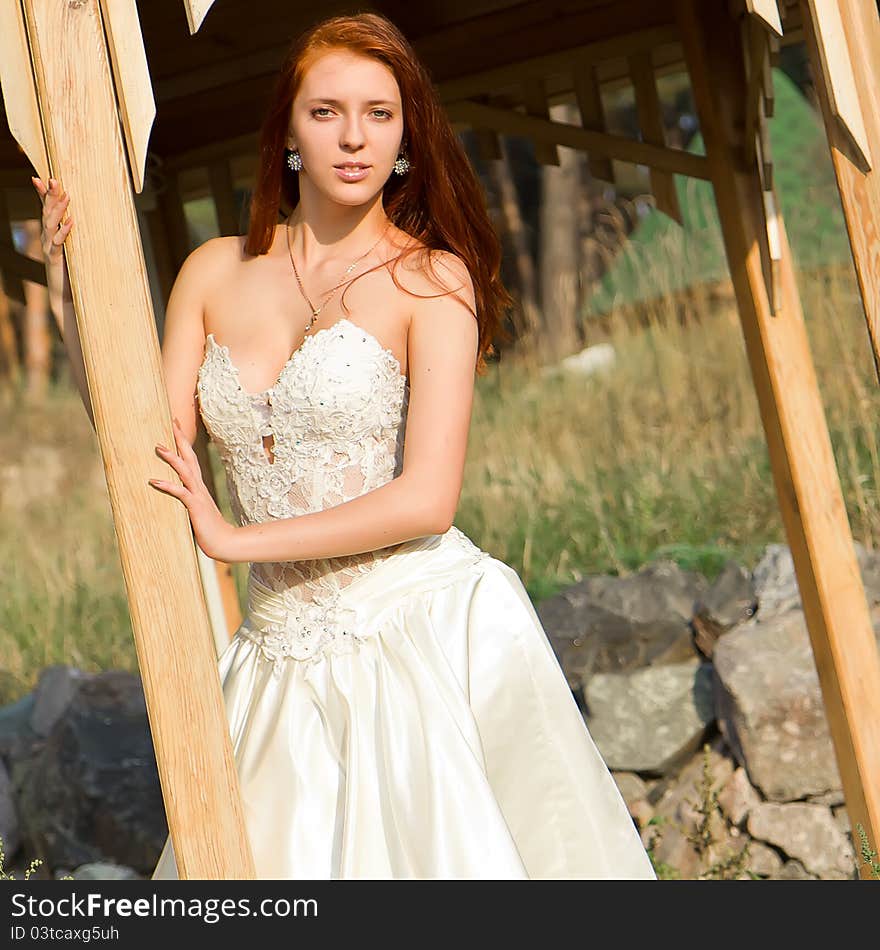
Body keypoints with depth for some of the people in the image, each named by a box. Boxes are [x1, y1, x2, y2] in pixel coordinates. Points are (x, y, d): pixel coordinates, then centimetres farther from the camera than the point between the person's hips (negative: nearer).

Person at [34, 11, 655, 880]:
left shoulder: (429, 277, -5)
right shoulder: (217, 272, 8)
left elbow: (427, 498, -13)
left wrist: (238, 539, -10)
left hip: (426, 632, -3)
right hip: (285, 656, 4)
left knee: (442, 849, 0)